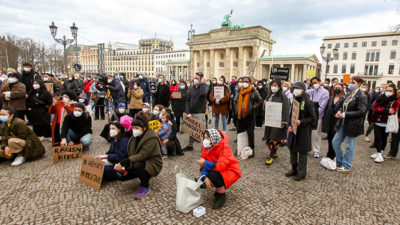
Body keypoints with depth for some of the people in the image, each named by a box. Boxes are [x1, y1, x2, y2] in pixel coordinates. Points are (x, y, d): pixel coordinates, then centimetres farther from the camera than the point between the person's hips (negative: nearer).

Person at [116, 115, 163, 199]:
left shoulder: (151, 138, -24)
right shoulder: (136, 136, 2)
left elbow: (142, 155, -31)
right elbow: (131, 153, 4)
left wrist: (123, 162, -34)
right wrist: (125, 167, -11)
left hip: (153, 165, -8)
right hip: (140, 161, 8)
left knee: (136, 165, -36)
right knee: (121, 175, -4)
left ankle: (145, 187, -9)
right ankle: (145, 177, 18)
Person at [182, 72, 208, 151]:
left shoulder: (204, 87, -5)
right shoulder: (191, 88, 10)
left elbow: (203, 93, -32)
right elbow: (188, 101, 8)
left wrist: (202, 83, -16)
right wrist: (188, 112, -4)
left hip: (200, 113, -5)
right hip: (191, 113, 5)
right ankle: (190, 145, 29)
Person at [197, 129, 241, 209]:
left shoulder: (224, 148, -26)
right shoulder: (206, 147, -7)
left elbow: (221, 165, -37)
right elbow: (204, 164, -9)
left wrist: (205, 163, -31)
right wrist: (206, 177, -26)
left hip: (230, 171, -7)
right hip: (216, 170, 7)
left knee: (214, 175, -35)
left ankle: (221, 196, -7)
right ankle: (219, 189, 16)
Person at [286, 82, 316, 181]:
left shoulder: (308, 102, -14)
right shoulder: (295, 100, 7)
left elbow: (313, 118, -11)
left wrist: (301, 122, -22)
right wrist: (290, 125, 2)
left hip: (303, 130, -7)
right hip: (293, 129, 7)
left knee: (302, 152, 3)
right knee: (292, 149, 14)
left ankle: (302, 173, 17)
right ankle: (294, 170, 30)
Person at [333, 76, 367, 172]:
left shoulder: (361, 97, -13)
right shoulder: (348, 94, 9)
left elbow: (361, 112, -20)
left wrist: (345, 114, -22)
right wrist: (340, 111, -4)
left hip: (352, 125, -7)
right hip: (343, 123, 8)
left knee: (349, 146, 6)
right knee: (335, 141, 11)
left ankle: (346, 166, 22)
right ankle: (340, 162, 28)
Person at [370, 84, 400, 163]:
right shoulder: (381, 98, 0)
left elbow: (392, 112, -16)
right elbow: (375, 107, -11)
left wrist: (381, 110, -24)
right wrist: (386, 110, -22)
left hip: (386, 123, -1)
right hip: (377, 121, 1)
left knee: (384, 138, 9)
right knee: (377, 138, 2)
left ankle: (380, 153, 21)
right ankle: (378, 153, 14)